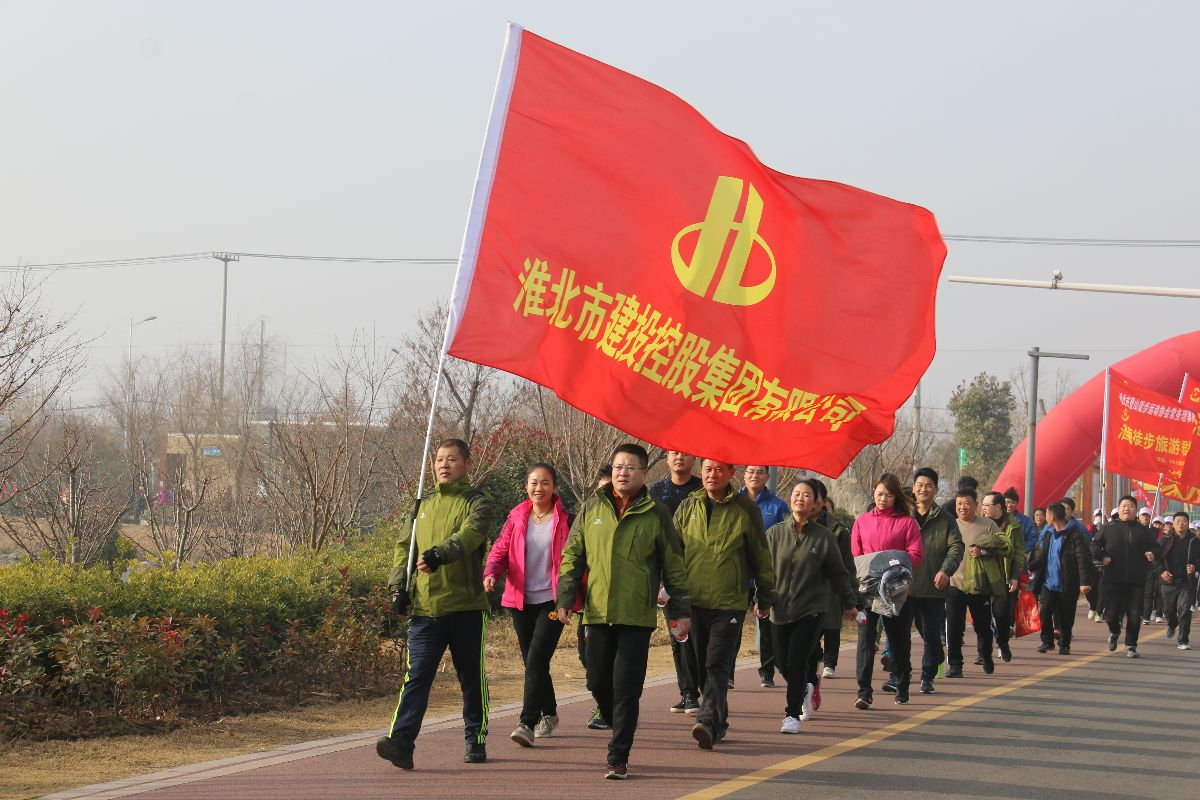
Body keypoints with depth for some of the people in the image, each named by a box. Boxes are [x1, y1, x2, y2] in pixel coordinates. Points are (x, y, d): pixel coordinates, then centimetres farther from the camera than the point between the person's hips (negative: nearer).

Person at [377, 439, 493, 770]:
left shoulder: (475, 502, 1)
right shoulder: (423, 504, 17)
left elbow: (470, 535, -18)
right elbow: (404, 546, 16)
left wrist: (440, 554, -37)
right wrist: (398, 585, 0)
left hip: (465, 606, -3)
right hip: (424, 607, 3)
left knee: (472, 678, 10)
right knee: (416, 675, -9)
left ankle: (476, 740, 24)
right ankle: (401, 742, -20)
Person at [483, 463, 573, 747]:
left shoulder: (565, 520, -1)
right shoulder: (517, 517, 7)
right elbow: (500, 551, 5)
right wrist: (491, 574, -15)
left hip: (551, 601, -4)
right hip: (521, 601, 4)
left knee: (536, 660, -16)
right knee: (533, 662, 12)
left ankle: (527, 724, -18)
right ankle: (549, 714, 32)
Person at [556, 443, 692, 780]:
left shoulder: (656, 514, 2)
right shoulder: (593, 509, 8)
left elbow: (673, 565, 7)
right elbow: (572, 555, 11)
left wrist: (681, 609, 6)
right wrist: (565, 597, 1)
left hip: (637, 616, -3)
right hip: (598, 612, 3)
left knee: (626, 688, -6)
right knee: (598, 683, 9)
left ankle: (618, 758, -1)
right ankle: (620, 729, 34)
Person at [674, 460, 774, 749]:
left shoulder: (745, 509, 2)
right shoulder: (687, 508, 9)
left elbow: (761, 556, 9)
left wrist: (765, 597, 12)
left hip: (729, 603, -4)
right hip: (693, 602, 4)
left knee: (718, 667, -12)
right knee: (702, 668, 8)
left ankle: (708, 722, -23)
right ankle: (719, 722, 20)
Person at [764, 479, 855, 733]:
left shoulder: (823, 537, -2)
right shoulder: (775, 533, 1)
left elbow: (837, 573, 7)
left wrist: (848, 604, 13)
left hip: (810, 609, -2)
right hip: (780, 609, 2)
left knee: (797, 660, -12)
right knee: (783, 663, 8)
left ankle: (793, 714, -1)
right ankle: (804, 689, 40)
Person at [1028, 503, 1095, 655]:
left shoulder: (1074, 536, -8)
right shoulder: (1047, 536, 12)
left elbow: (1083, 559, -13)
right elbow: (1038, 557, 19)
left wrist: (1084, 581, -21)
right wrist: (1028, 568, 4)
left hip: (1067, 586, -4)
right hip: (1048, 583, 4)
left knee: (1065, 617, 5)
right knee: (1044, 611, -10)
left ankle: (1064, 645, 22)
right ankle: (1047, 641, 6)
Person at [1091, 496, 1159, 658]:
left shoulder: (1143, 530, 11)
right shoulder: (1108, 527, 8)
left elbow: (1155, 548, 15)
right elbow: (1095, 545, 10)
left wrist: (1152, 555, -7)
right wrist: (1102, 557, -7)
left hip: (1136, 582, 1)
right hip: (1112, 580, -1)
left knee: (1134, 615, -1)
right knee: (1111, 613, -2)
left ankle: (1131, 646, 13)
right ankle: (1114, 632, 30)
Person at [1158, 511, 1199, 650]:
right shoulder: (1166, 540, 0)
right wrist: (1161, 571, -11)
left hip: (1187, 583, -1)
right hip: (1169, 581, 1)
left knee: (1185, 611, -11)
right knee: (1170, 609, 15)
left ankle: (1183, 641, -6)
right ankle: (1172, 626, 49)